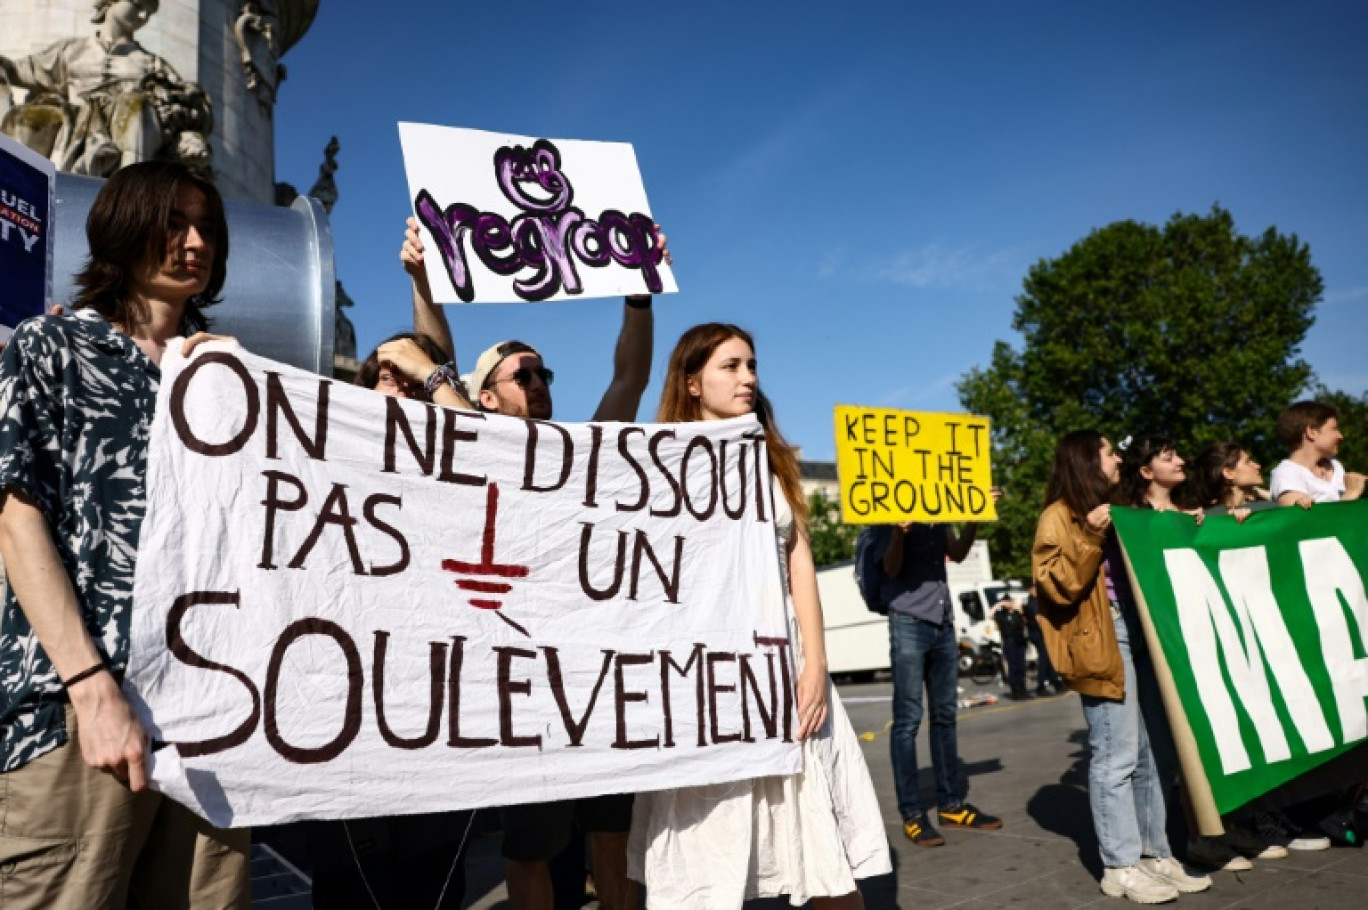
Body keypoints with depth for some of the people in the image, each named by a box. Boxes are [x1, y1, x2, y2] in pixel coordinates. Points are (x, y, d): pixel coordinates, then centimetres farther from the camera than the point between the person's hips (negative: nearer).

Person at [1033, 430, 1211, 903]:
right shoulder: (1060, 516, -3)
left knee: (1152, 752, 11)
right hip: (1103, 644, -8)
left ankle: (1155, 852, 21)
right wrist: (1088, 537, -20)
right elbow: (1057, 586, -14)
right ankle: (1121, 867, 4)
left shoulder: (1114, 511, 23)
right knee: (1116, 757, -5)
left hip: (1140, 638, 8)